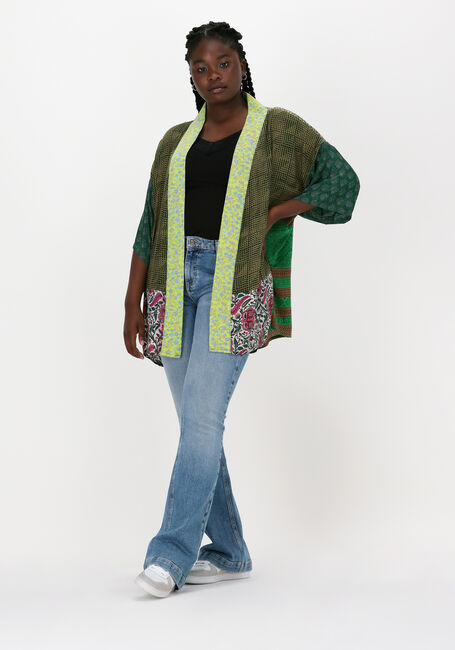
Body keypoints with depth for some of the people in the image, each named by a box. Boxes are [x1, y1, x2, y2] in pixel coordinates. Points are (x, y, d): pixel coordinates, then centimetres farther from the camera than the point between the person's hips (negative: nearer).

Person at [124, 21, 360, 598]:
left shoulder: (279, 129, 7)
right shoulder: (175, 141, 17)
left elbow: (343, 182, 5)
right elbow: (150, 227, 14)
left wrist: (274, 213, -4)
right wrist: (133, 303, 8)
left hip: (233, 282, -4)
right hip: (175, 281, 5)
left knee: (202, 413, -16)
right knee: (196, 420, 4)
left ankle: (172, 553, -14)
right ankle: (229, 553, 15)